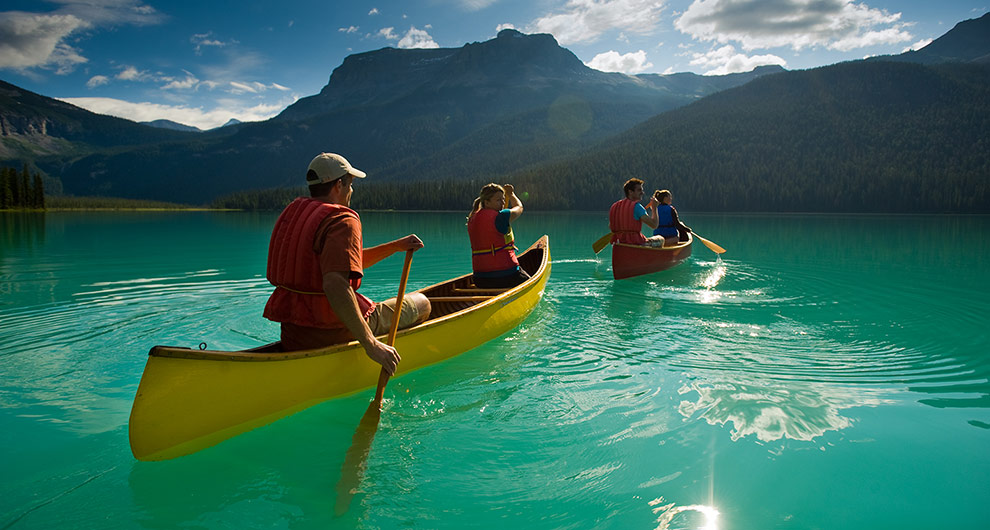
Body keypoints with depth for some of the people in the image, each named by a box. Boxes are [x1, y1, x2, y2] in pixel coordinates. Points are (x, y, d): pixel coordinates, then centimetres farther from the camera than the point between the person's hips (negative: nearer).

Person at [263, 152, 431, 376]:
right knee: (421, 303, 11)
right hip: (333, 334, -9)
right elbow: (334, 285, -33)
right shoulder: (342, 220, -17)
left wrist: (397, 246, 16)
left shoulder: (293, 212, 12)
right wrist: (371, 345, -30)